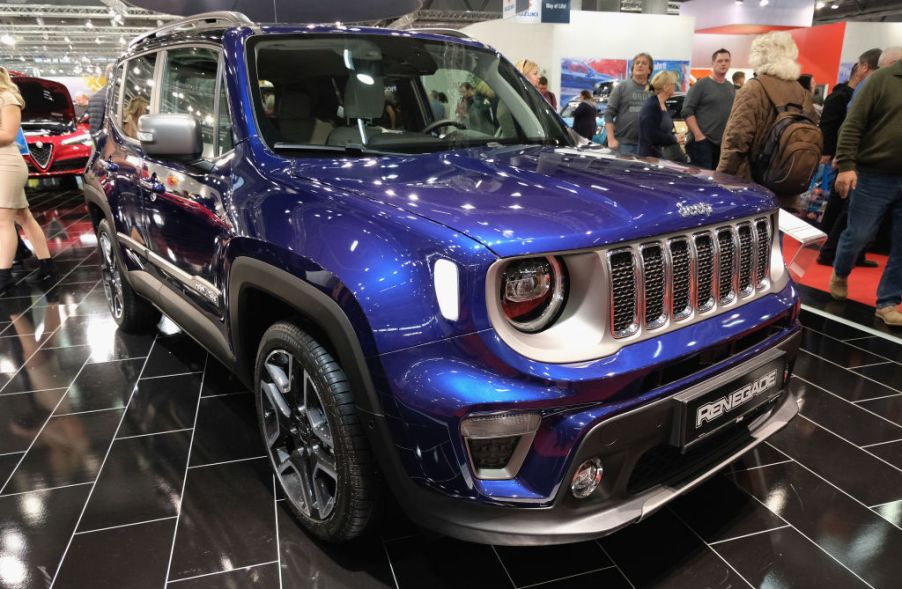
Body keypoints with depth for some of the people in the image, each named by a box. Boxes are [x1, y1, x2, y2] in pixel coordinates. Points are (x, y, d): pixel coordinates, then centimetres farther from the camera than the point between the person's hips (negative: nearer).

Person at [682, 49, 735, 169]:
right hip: (702, 141, -6)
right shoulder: (701, 84, -3)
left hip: (724, 143, 6)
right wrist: (698, 135, -17)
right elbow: (687, 111, -10)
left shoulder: (731, 88, 15)